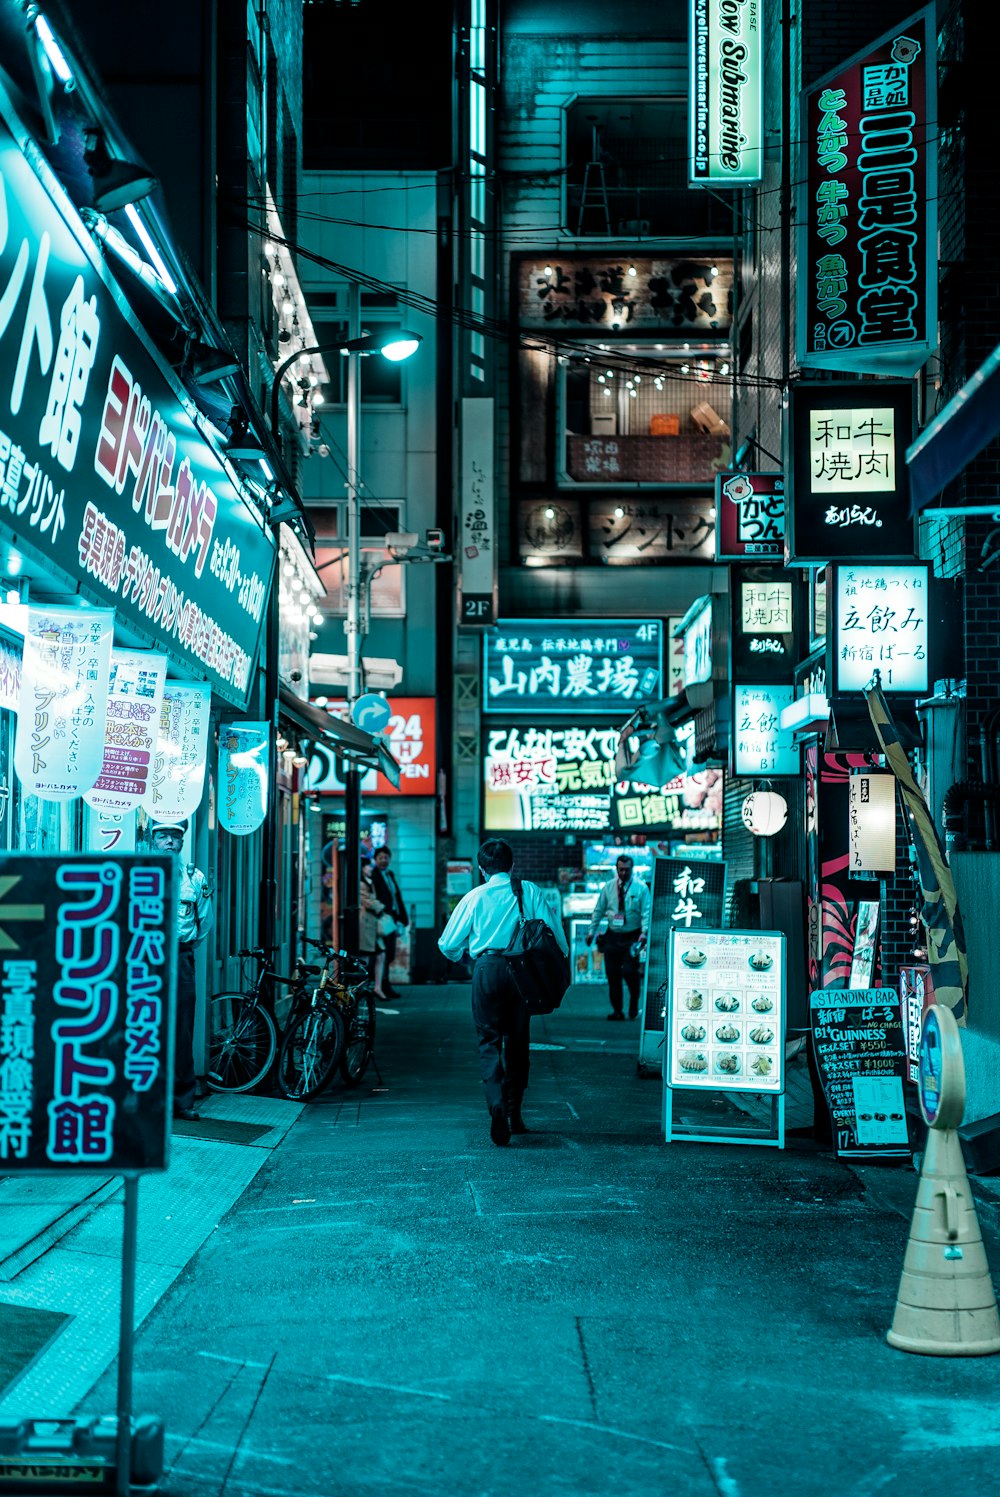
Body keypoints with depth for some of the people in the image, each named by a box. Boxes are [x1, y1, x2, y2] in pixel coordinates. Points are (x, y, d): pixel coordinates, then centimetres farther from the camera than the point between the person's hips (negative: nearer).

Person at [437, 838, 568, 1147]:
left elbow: (448, 944, 6)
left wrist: (460, 955, 28)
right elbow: (555, 932, 0)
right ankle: (514, 1114, 21)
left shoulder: (474, 897, 2)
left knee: (489, 1041, 0)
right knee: (517, 1040, 14)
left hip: (487, 968, -2)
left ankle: (498, 1107, -23)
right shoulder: (530, 892, 4)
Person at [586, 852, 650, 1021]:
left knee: (629, 972, -12)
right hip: (612, 936, 4)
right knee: (612, 974, 2)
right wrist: (592, 930, 7)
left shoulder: (641, 888, -3)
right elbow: (599, 910, 12)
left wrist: (644, 932, -21)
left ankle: (634, 1006, 12)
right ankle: (617, 1010, 12)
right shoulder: (608, 887, 7)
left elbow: (646, 912, -8)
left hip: (632, 937, -4)